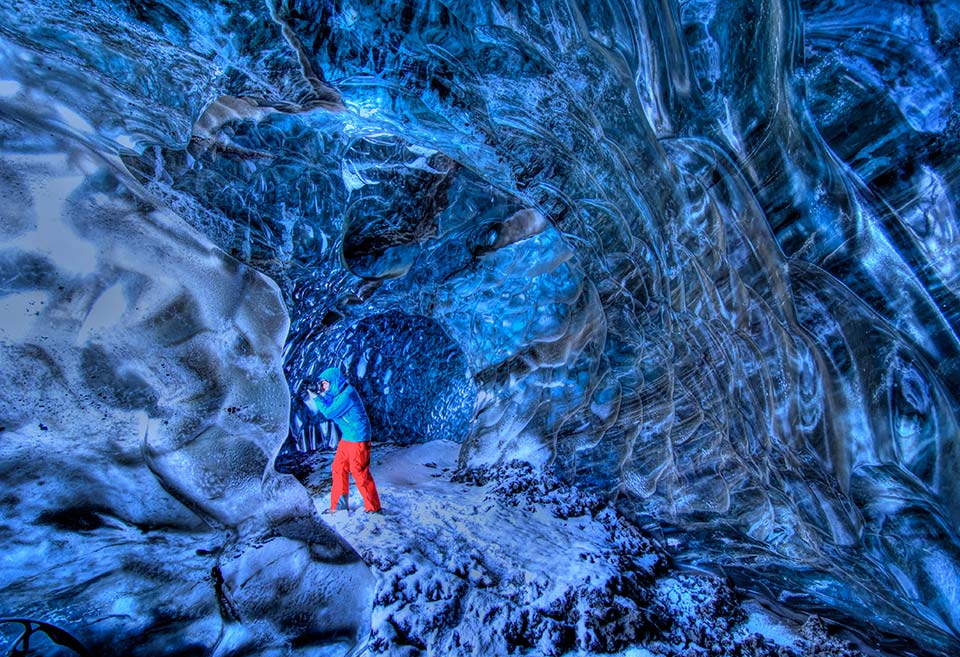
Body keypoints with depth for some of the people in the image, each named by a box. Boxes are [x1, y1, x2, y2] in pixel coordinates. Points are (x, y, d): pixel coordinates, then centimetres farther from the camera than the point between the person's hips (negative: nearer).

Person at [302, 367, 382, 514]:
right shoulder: (337, 393, 8)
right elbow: (323, 409, 15)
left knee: (360, 473, -2)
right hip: (346, 438, 10)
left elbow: (329, 413, -18)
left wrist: (316, 397, -10)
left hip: (358, 440, -10)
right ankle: (337, 505, 26)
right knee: (338, 469, 14)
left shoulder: (347, 394, -22)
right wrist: (315, 395, 1)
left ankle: (373, 507, 11)